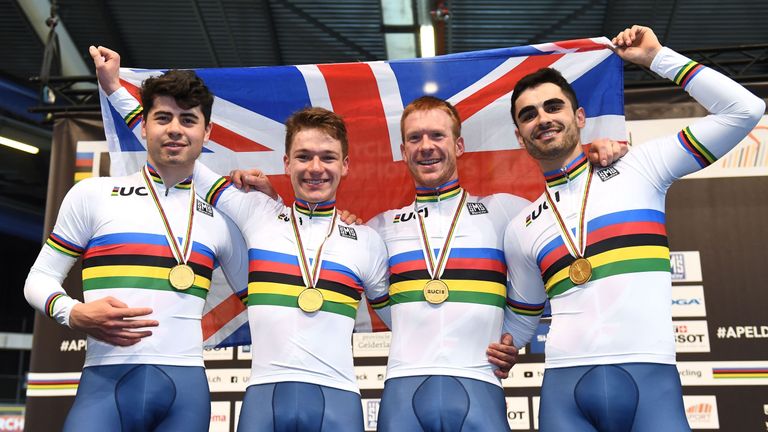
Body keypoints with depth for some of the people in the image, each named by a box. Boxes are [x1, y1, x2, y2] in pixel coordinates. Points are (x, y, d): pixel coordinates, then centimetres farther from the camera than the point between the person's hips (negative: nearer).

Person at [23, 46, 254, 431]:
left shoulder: (220, 215, 12)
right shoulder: (93, 194, 8)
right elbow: (39, 279, 9)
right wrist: (75, 315, -10)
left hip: (186, 388, 2)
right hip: (108, 383, -1)